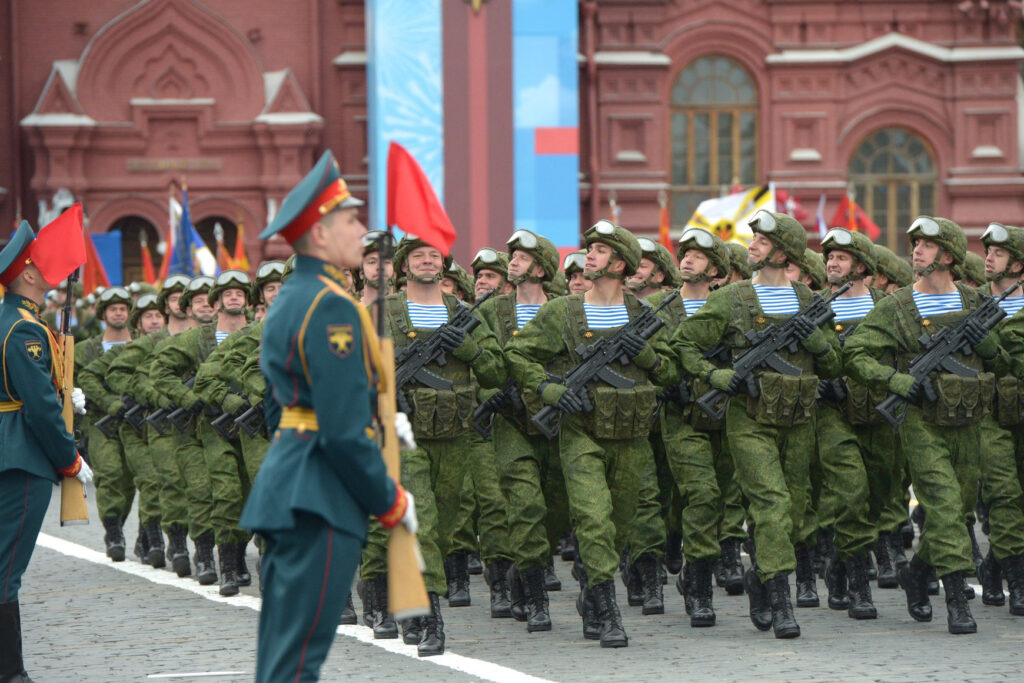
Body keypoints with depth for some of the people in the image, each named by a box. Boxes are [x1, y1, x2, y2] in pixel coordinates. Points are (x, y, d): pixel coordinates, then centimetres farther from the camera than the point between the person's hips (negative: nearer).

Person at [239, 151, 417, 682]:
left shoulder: (291, 299, 17)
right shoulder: (331, 306, -15)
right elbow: (345, 431, -19)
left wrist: (378, 421, 19)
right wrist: (391, 502, -9)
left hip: (286, 485, 10)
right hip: (320, 499, -10)